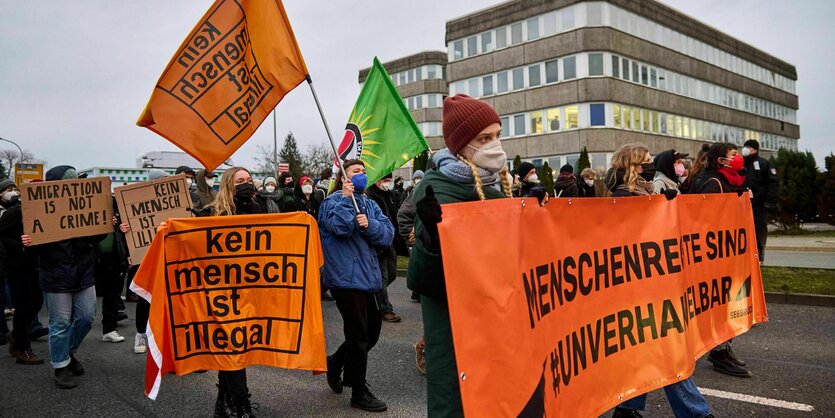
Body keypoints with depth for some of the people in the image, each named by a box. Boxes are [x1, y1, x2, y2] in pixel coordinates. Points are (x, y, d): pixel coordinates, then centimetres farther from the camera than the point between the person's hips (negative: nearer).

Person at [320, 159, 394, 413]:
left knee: (372, 330, 16)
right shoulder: (333, 202, -5)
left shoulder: (369, 204, 13)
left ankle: (336, 363, 38)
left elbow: (388, 234, 1)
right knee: (359, 336, 1)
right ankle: (359, 393, 18)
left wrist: (369, 225, -17)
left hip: (367, 276, 7)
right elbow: (341, 228, -24)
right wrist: (346, 198, -16)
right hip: (346, 277, -7)